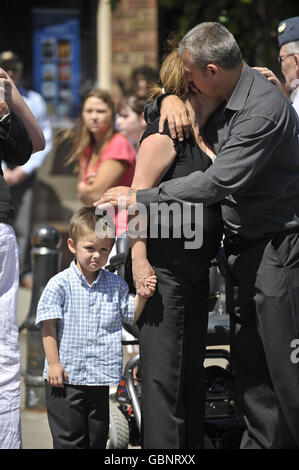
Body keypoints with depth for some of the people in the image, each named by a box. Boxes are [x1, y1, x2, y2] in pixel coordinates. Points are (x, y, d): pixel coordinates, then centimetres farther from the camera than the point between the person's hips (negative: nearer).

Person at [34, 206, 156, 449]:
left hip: (100, 376, 4)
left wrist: (141, 295, -5)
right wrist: (53, 363, -10)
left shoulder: (115, 284, 4)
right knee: (70, 438, 1)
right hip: (66, 376, -3)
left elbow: (131, 315, 13)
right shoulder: (60, 284, -8)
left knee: (97, 436, 12)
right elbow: (48, 325, -7)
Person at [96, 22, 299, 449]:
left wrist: (139, 197, -20)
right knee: (248, 361, 10)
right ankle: (263, 442, 15)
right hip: (243, 248, 9)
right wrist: (170, 99, 1)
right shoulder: (224, 98, 8)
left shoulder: (265, 109, -22)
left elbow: (219, 182, -26)